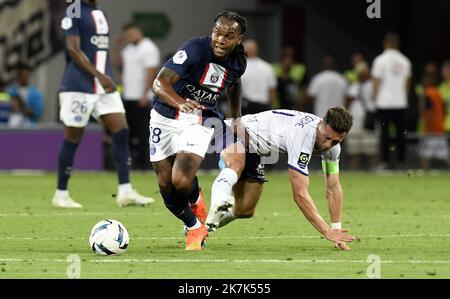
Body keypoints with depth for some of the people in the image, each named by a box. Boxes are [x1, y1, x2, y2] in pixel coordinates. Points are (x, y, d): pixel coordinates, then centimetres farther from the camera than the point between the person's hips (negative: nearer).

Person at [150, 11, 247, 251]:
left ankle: (196, 201, 15)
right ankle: (194, 227, 27)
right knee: (165, 186, 2)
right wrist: (181, 103, -49)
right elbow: (160, 83, -32)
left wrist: (236, 119, 21)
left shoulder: (238, 63, -7)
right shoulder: (195, 50, -24)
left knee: (182, 181, -21)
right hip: (166, 116, -1)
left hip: (200, 121, 1)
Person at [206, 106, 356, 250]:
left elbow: (334, 188, -2)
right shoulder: (302, 134, -39)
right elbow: (299, 194, -38)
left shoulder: (332, 141, -13)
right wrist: (328, 232, -39)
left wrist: (337, 231, -9)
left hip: (255, 151, 8)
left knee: (245, 210, 8)